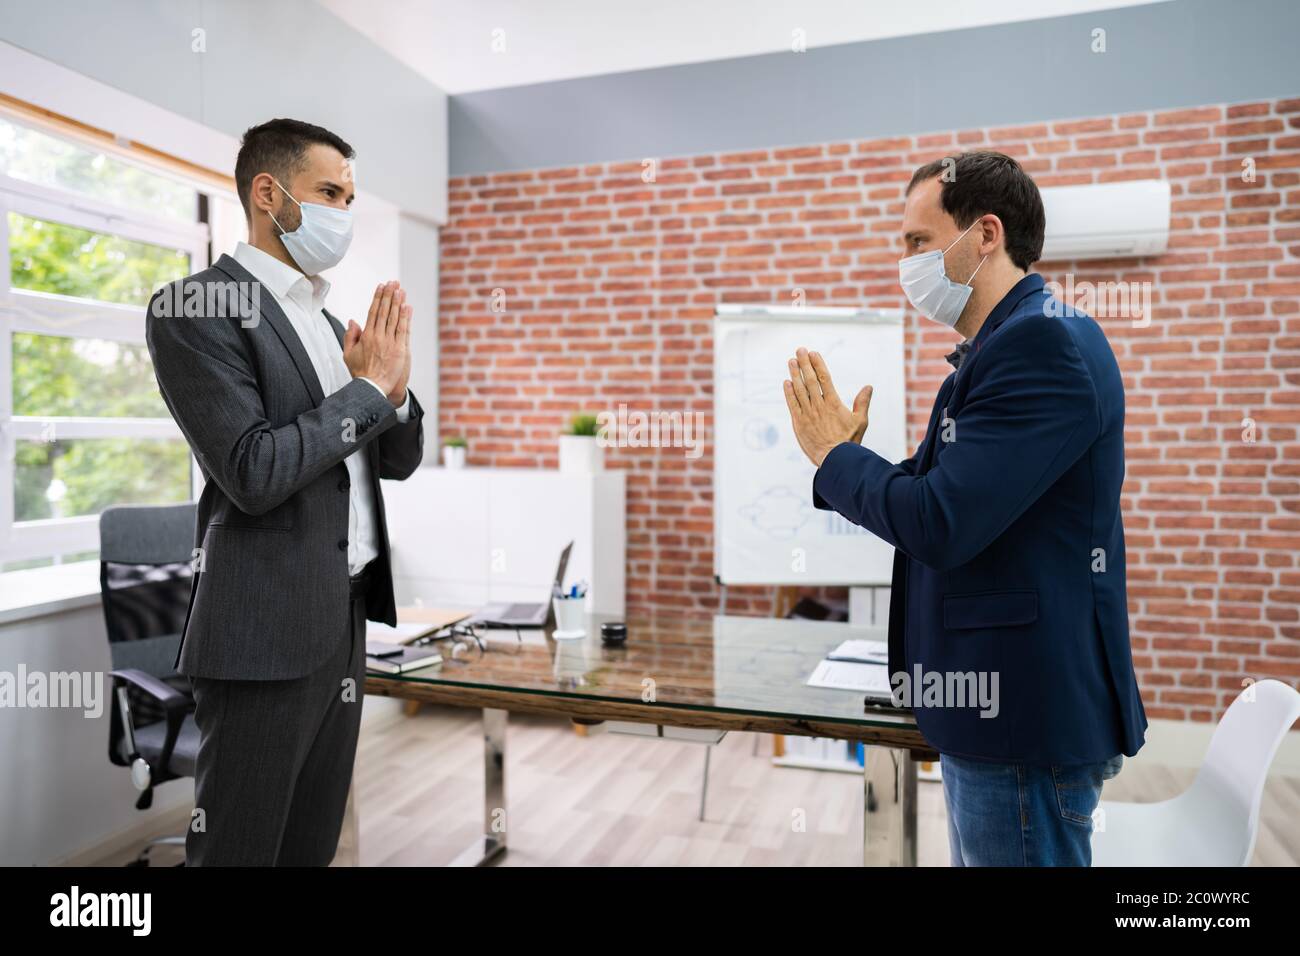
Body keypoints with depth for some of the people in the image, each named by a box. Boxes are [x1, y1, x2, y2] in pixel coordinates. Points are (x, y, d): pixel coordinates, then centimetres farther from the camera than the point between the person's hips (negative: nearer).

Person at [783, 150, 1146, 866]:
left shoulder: (1045, 343, -19)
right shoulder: (1000, 349, 11)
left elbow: (941, 525, -27)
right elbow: (931, 500, 14)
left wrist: (834, 455, -11)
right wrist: (841, 454, -1)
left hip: (1025, 725, -10)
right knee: (977, 853, 23)